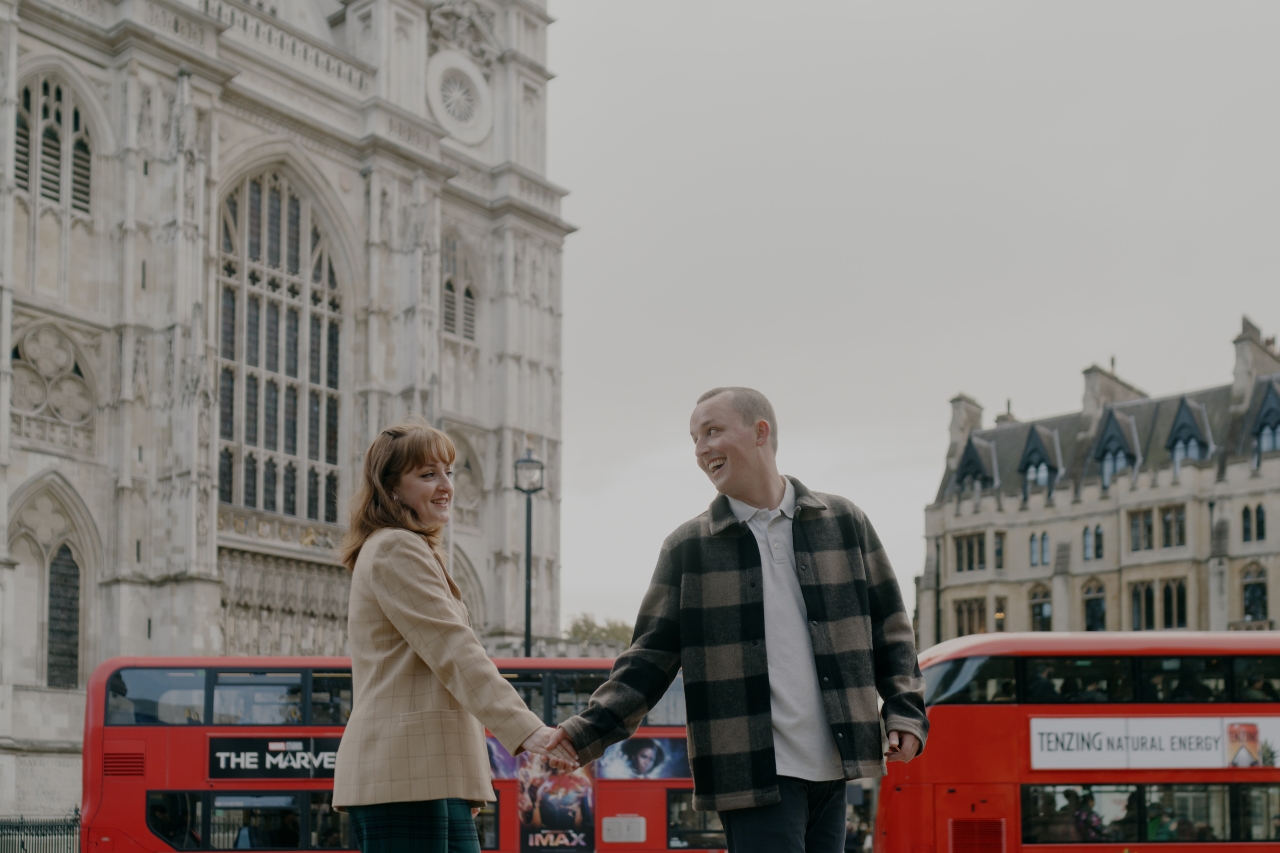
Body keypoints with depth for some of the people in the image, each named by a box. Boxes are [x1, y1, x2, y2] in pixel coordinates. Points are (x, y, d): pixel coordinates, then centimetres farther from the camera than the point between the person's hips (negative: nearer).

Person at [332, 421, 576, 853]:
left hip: (436, 778, 10)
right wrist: (528, 730, -25)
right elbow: (454, 651, -18)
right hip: (404, 775, -10)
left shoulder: (403, 551, 26)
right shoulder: (396, 550, -7)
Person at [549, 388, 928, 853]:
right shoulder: (688, 548, 3)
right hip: (753, 774, -3)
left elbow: (888, 625, 13)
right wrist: (589, 731, -10)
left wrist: (905, 710, 3)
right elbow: (651, 656, 2)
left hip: (832, 766, 3)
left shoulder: (843, 522, 8)